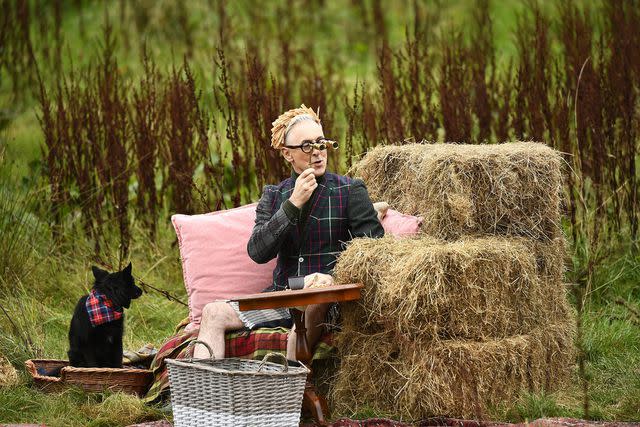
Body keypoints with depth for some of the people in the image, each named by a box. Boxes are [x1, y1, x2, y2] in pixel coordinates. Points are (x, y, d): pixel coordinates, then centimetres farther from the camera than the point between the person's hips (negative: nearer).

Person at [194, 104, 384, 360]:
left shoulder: (350, 190, 3)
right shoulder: (274, 195, 13)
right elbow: (257, 252, -3)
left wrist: (335, 276, -20)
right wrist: (293, 204, -11)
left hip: (330, 301, -4)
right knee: (213, 313, -12)